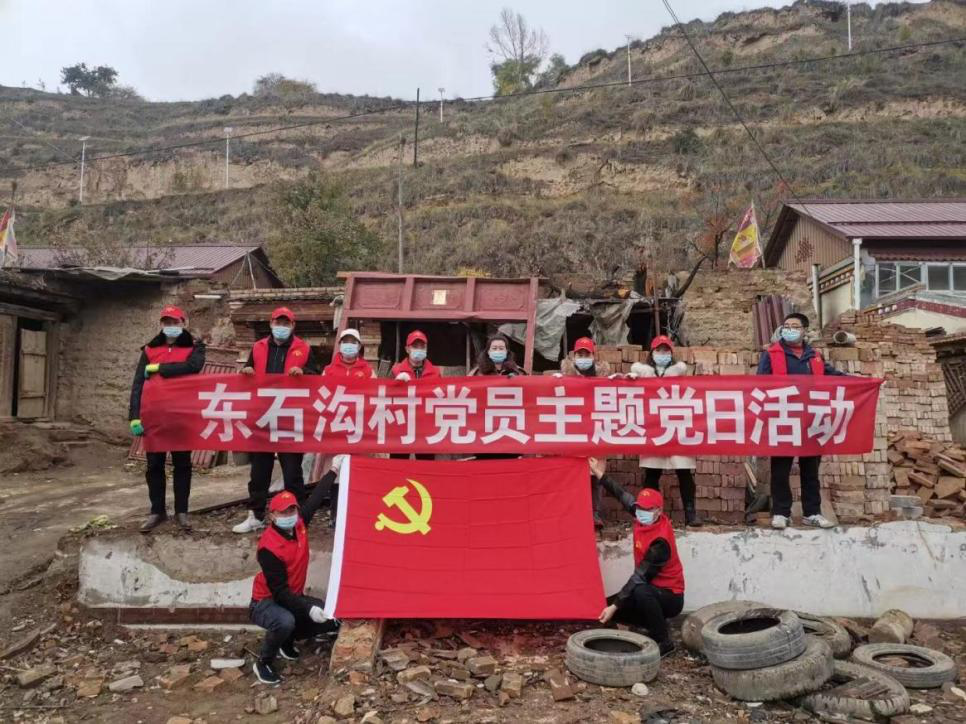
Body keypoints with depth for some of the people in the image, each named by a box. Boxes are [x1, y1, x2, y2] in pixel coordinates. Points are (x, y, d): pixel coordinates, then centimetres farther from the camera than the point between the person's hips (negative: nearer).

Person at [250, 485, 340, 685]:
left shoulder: (299, 525, -8)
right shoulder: (269, 547, -28)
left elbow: (315, 499, 7)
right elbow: (279, 591, -28)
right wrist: (308, 608, -36)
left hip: (292, 597, 7)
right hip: (266, 602, -7)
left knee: (333, 618, -5)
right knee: (285, 621, -39)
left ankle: (288, 639, 16)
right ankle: (263, 664, -10)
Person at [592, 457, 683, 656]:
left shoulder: (660, 541, -27)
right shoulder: (645, 519, -6)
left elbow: (639, 577, -29)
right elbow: (624, 496, 8)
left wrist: (615, 605, -29)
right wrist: (601, 475, 10)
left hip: (670, 597, -8)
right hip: (651, 591, 8)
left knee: (641, 592, -38)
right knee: (610, 604, -1)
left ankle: (664, 641, -17)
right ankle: (657, 626, 12)